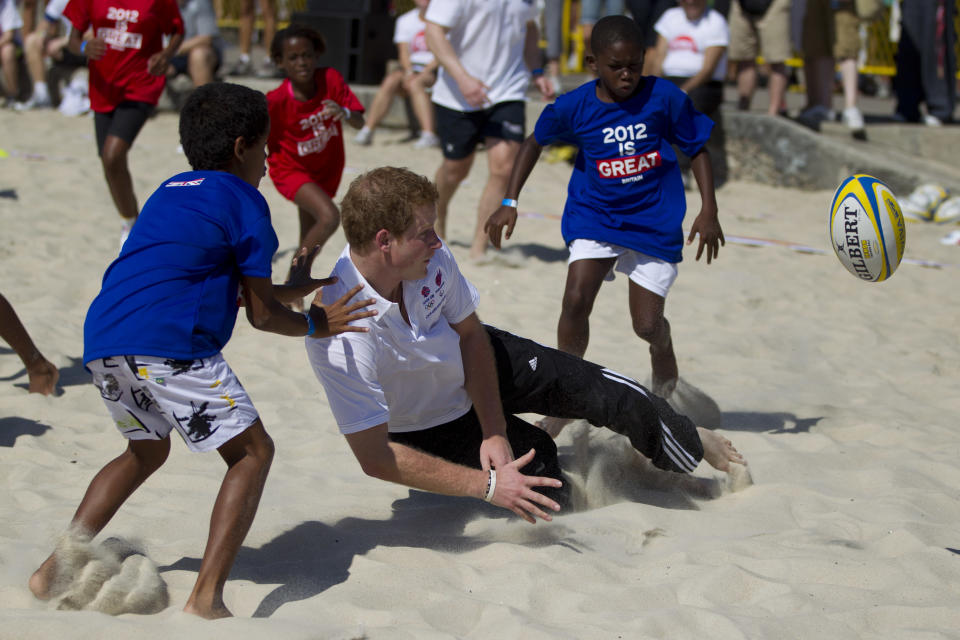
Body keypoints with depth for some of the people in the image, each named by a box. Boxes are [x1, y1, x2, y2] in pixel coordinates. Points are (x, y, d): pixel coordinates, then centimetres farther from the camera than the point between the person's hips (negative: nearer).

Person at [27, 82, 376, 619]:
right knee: (252, 451, 3)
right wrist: (316, 324, 23)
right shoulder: (243, 201, 4)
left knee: (147, 451, 29)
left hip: (103, 341, 8)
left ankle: (56, 568, 20)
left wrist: (293, 289, 40)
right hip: (169, 346, -8)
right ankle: (207, 598, -9)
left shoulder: (172, 192, 27)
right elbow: (262, 315, 6)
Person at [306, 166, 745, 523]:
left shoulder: (432, 258, -25)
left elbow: (471, 334, -8)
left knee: (600, 389, 0)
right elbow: (375, 458, -36)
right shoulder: (341, 342, -41)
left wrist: (494, 432, -17)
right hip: (428, 429, -4)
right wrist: (487, 486, -35)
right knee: (545, 483, -14)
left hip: (473, 365, 4)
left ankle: (690, 444, 29)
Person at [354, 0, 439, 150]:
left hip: (433, 70, -3)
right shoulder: (405, 20, 11)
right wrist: (409, 72, -19)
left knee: (415, 84, -34)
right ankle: (367, 132, -32)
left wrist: (424, 72, -22)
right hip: (411, 67, 3)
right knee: (390, 81, -27)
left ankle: (429, 135, -45)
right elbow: (404, 51, 0)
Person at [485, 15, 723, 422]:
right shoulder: (573, 107, -9)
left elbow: (697, 148, 0)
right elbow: (535, 142, 9)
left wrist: (708, 211, -6)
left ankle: (666, 380, 35)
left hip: (654, 222, -1)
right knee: (576, 301, -20)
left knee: (648, 325, -2)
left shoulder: (664, 97, -12)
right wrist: (509, 202, 4)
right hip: (594, 217, 1)